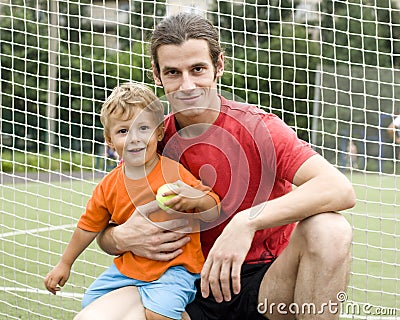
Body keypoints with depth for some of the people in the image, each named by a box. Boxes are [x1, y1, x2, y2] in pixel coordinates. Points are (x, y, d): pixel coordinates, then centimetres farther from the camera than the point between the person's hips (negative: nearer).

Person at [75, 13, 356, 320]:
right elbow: (105, 234, 12)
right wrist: (122, 239, -14)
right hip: (193, 287, 2)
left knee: (329, 229, -31)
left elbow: (341, 190, -26)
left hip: (268, 283, -2)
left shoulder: (257, 128, -10)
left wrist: (247, 221, -35)